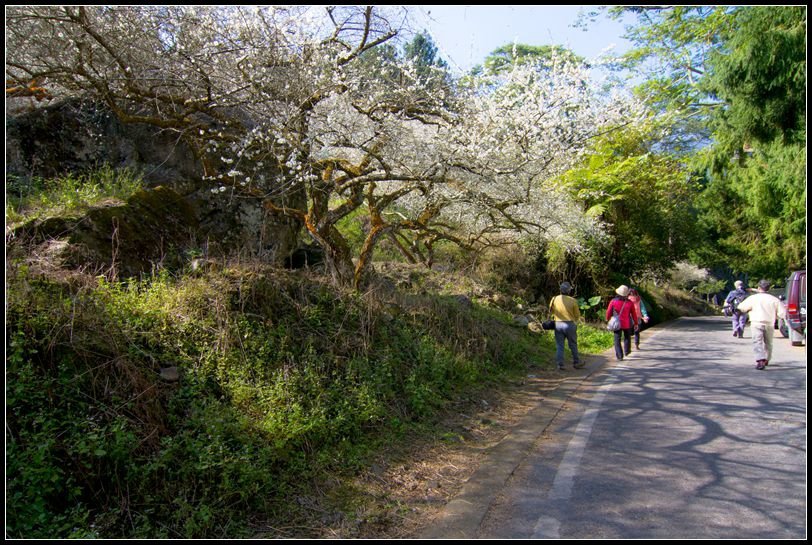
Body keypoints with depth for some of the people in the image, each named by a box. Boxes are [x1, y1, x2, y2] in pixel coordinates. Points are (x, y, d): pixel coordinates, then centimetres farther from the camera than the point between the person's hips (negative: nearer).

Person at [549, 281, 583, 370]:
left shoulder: (554, 299, -3)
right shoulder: (572, 301, -10)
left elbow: (551, 312, 8)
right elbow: (577, 315, -1)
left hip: (558, 324, 2)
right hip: (570, 324, -2)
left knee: (559, 346, 7)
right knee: (573, 345, 13)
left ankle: (560, 365, 6)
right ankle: (576, 363, 24)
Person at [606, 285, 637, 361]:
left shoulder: (613, 301, -11)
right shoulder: (630, 303, -8)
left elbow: (608, 312, -5)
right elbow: (634, 314, -2)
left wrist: (607, 319, 14)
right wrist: (636, 323, 10)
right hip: (627, 324, 1)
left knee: (617, 340, 5)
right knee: (627, 337, 24)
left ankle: (619, 355, 0)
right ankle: (627, 351, 37)